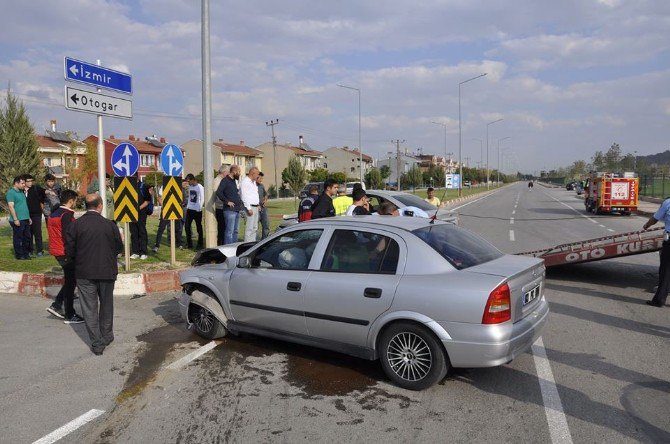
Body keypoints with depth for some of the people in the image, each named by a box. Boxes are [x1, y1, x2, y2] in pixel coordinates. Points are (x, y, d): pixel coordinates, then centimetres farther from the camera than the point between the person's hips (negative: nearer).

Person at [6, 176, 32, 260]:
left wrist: (28, 217, 21)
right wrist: (15, 219, -20)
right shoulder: (11, 192, -10)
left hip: (25, 219, 8)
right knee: (18, 238, 0)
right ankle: (19, 255, 7)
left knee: (27, 238, 11)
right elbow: (11, 207, -16)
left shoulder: (21, 192, 17)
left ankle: (26, 254, 19)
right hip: (18, 220, -8)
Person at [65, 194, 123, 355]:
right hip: (107, 271, 1)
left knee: (89, 308, 7)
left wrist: (77, 262, 14)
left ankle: (97, 343, 10)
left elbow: (69, 251, -6)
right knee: (106, 304, 19)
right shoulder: (110, 225, -9)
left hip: (84, 273, -1)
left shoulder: (76, 225, -9)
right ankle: (107, 336, 32)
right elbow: (118, 248, 0)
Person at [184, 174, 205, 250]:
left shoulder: (200, 187, -11)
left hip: (197, 210, -7)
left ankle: (200, 244, 11)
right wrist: (188, 206, 9)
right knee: (187, 226, 6)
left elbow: (202, 199, -11)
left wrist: (199, 209, -13)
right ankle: (189, 243, 17)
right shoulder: (190, 187, 10)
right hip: (190, 209, 7)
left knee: (199, 227, 2)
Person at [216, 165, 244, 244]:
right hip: (230, 210, -9)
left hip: (237, 209, 9)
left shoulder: (234, 181, 18)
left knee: (236, 231, 13)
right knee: (230, 231, -8)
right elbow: (218, 192, -21)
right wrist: (227, 201, -18)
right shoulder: (225, 180, -10)